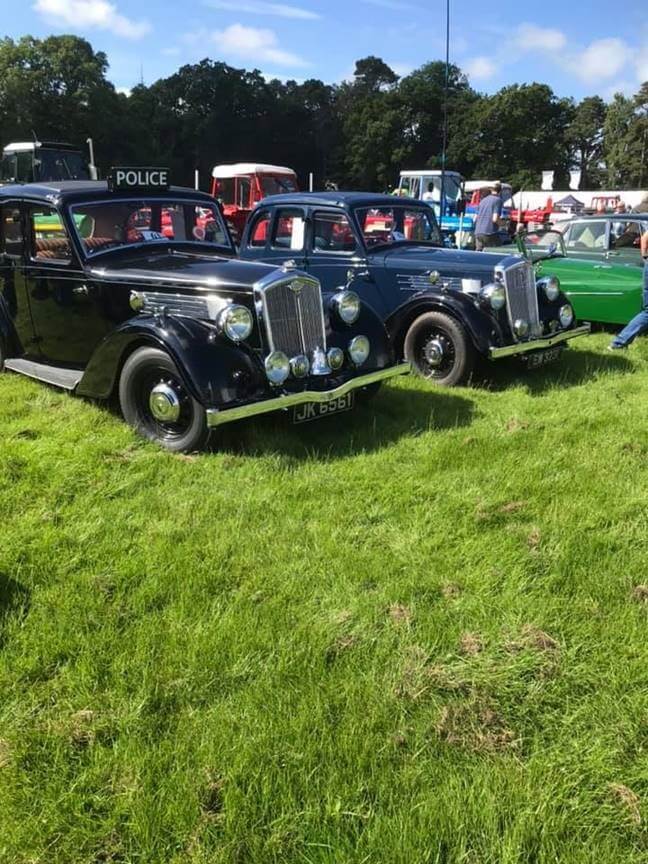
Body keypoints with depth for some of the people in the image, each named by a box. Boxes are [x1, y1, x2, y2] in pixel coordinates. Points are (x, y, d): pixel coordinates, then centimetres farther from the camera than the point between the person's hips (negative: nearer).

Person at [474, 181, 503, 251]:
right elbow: (495, 219, -13)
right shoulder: (498, 200, -3)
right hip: (490, 233, -6)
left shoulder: (483, 200, 17)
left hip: (478, 233, 6)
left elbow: (475, 219, 18)